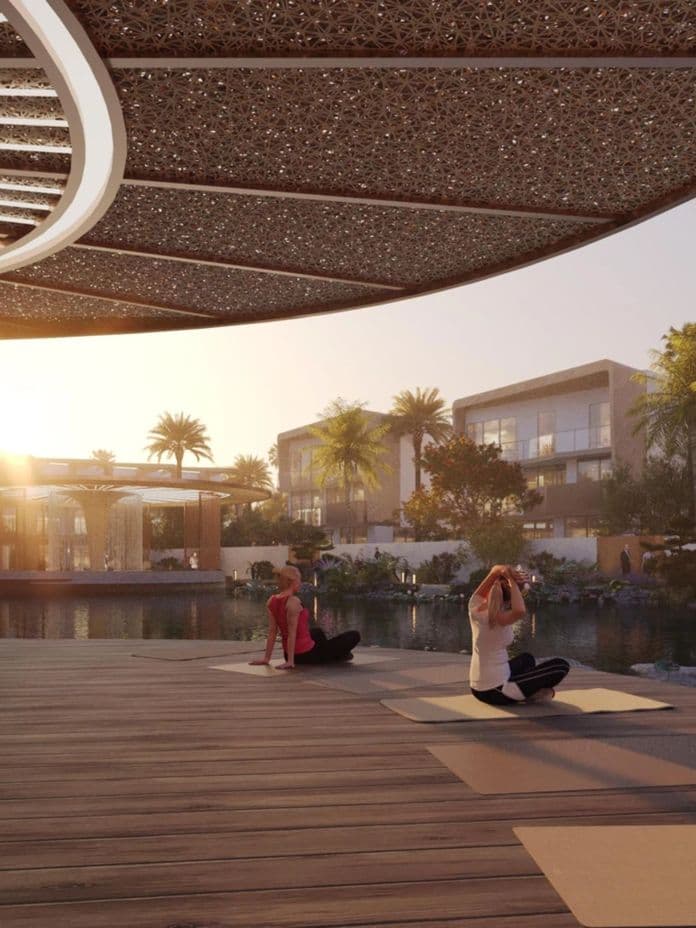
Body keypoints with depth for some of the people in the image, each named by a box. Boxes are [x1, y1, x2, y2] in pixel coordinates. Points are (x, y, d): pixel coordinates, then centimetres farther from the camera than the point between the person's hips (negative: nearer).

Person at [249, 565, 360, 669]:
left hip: (293, 654, 9)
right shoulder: (293, 601, -22)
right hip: (307, 654, -9)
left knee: (317, 632, 40)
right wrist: (290, 661, -23)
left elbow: (272, 632, 2)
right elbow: (292, 633, -24)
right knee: (354, 636, 1)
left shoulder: (272, 601, 0)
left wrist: (267, 658, 4)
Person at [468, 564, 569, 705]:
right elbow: (520, 611, -46)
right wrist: (512, 583, -30)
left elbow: (495, 570, 9)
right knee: (561, 665, -3)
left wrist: (501, 571, -15)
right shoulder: (499, 618, -22)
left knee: (527, 659, 36)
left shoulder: (475, 607, -2)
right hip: (496, 691, -8)